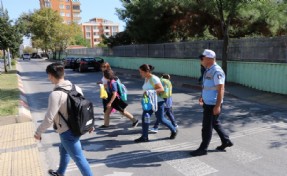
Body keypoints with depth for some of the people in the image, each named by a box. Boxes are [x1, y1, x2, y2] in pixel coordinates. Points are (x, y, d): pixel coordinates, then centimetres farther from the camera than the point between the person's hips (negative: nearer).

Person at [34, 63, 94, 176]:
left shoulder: (56, 94, -26)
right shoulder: (75, 88, -3)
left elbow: (49, 118, -22)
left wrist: (38, 132, -5)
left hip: (67, 132, -9)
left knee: (79, 159, 5)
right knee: (63, 150, 31)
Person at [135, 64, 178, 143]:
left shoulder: (154, 79, -19)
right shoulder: (146, 79, 7)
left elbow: (161, 89, -25)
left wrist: (150, 92, -32)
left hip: (158, 102, -8)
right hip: (149, 102, 8)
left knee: (160, 119, 4)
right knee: (144, 117, -1)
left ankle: (174, 131, 26)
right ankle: (144, 137, 7)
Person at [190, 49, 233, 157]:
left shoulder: (216, 71, -21)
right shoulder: (208, 70, 9)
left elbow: (221, 90, -24)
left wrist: (217, 106, -26)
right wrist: (202, 96, 22)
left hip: (212, 105, -10)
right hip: (208, 103, 10)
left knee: (207, 126, 1)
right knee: (215, 123, 21)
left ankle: (203, 149, 15)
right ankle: (226, 141, 37)